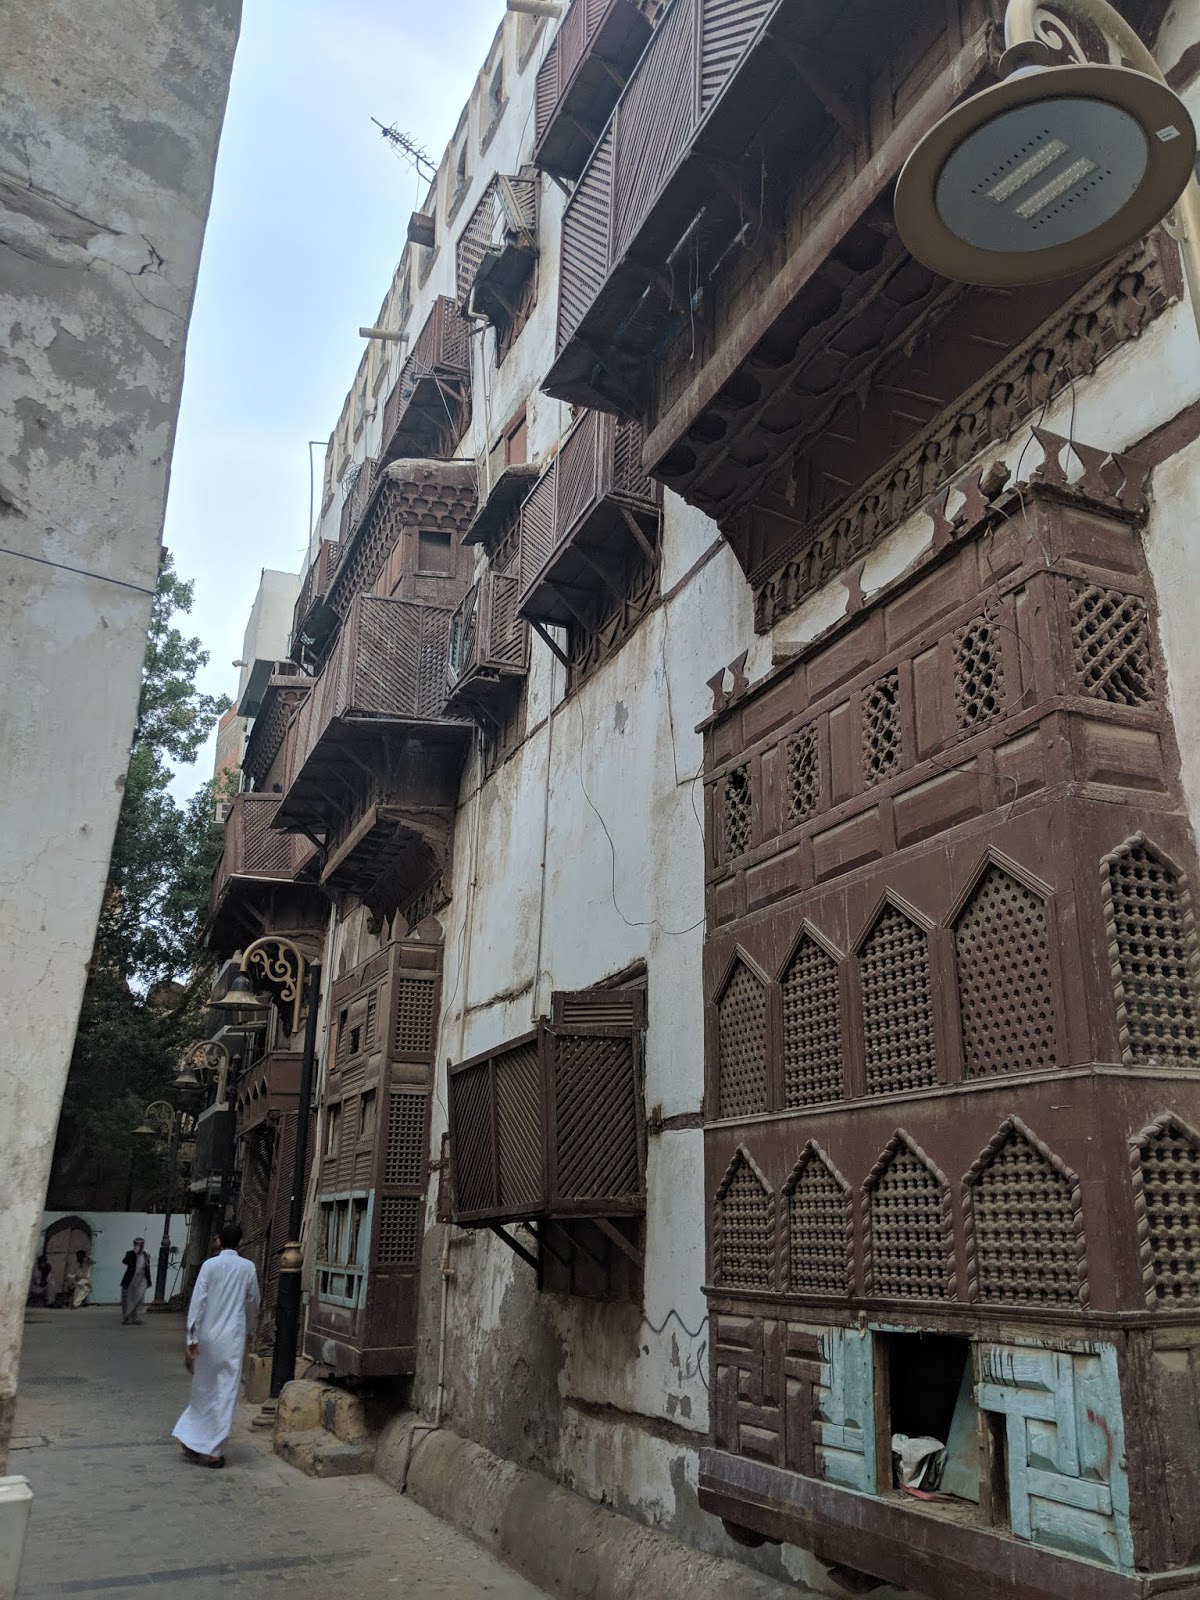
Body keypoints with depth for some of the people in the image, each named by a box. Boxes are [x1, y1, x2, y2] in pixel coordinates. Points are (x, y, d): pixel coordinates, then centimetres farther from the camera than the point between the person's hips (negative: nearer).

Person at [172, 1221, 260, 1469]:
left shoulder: (210, 1265, -5)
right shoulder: (248, 1268, -1)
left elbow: (198, 1301, -9)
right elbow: (253, 1304, 9)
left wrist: (192, 1337, -5)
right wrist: (248, 1330, 25)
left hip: (208, 1337, 1)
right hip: (233, 1338, 0)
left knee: (204, 1390, 16)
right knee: (225, 1393, 4)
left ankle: (192, 1440, 17)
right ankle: (213, 1451, 6)